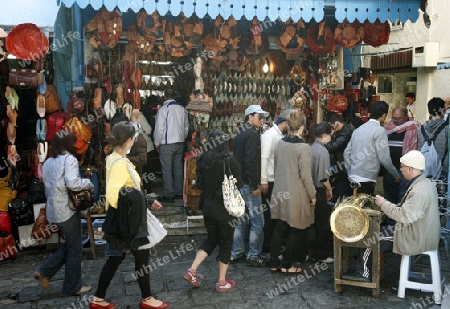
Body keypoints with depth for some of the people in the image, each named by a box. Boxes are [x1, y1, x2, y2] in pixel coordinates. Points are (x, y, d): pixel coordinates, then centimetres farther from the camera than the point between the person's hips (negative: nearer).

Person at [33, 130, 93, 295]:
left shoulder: (48, 162, 13)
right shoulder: (69, 159, -13)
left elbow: (48, 184, 15)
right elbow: (72, 183, -25)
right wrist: (89, 183, -9)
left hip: (52, 210, 8)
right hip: (66, 209, -8)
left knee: (68, 244, 22)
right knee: (74, 248, 6)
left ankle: (44, 272, 14)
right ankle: (73, 286, 16)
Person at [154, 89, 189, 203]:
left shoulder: (163, 109, -12)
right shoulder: (182, 109, 5)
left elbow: (159, 128, -13)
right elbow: (186, 127, 10)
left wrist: (157, 143, -1)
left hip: (167, 144, -6)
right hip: (180, 143, 6)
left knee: (167, 170, -1)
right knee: (178, 168, 14)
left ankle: (169, 195, 2)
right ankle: (179, 192, 22)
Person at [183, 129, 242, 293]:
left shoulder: (202, 161, -3)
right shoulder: (230, 163, -16)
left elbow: (199, 184, 5)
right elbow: (238, 186, -11)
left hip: (208, 206, 5)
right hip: (225, 208, -4)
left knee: (211, 239, 22)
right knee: (225, 243, 10)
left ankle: (192, 270, 15)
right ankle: (222, 282, 18)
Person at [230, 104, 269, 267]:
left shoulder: (239, 134, 16)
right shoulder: (252, 135, -14)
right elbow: (251, 161, -22)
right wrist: (255, 186, -20)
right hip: (248, 184, -10)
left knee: (240, 219, 15)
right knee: (257, 221, -2)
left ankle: (236, 253, 22)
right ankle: (253, 256, 4)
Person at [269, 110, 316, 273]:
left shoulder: (280, 143, 1)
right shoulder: (303, 147, -17)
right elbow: (305, 176, -16)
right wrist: (312, 195, -5)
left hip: (280, 194, 6)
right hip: (296, 196, -6)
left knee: (279, 229, 15)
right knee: (295, 230, 9)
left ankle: (274, 263, 22)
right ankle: (286, 264, 18)